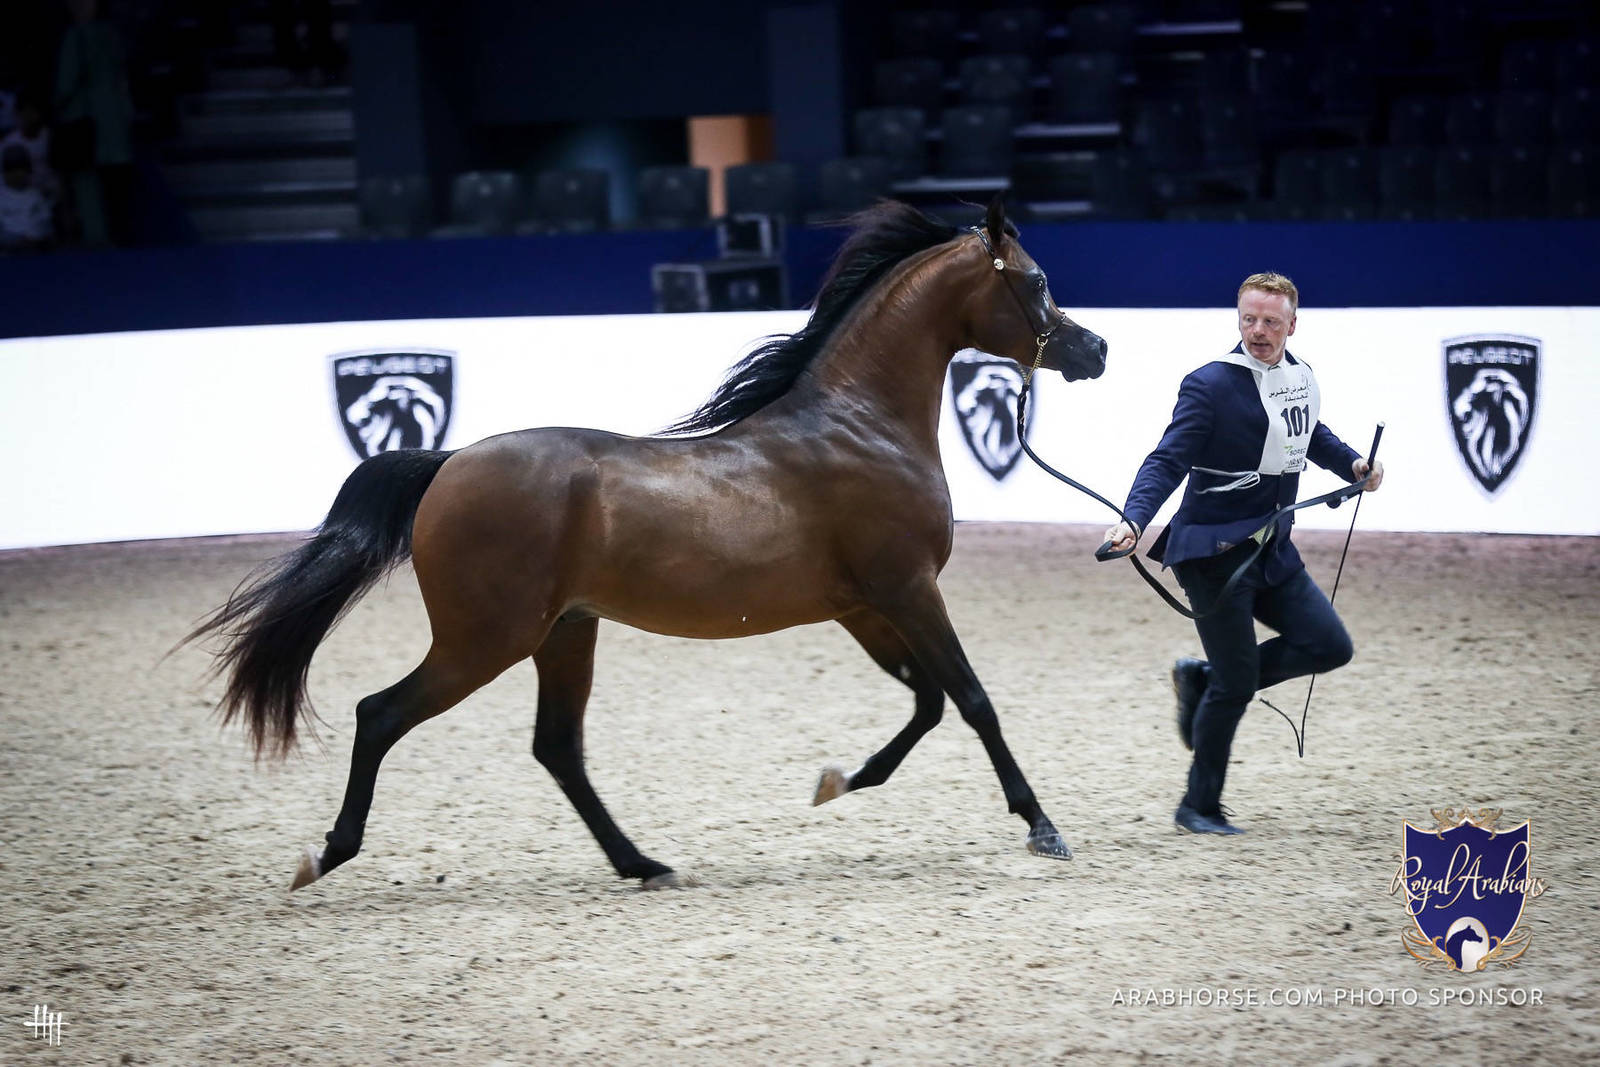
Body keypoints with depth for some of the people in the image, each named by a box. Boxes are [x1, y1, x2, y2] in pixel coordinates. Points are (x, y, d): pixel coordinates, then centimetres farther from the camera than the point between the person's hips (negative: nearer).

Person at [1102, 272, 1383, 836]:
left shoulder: (1302, 377, 7)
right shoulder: (1211, 385, -15)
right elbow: (1168, 461, -21)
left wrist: (1352, 464, 14)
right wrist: (1133, 519, -35)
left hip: (1272, 549, 7)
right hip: (1213, 551, -7)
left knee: (1330, 647, 3)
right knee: (1237, 684, -5)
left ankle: (1203, 680, 17)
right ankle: (1199, 807, 11)